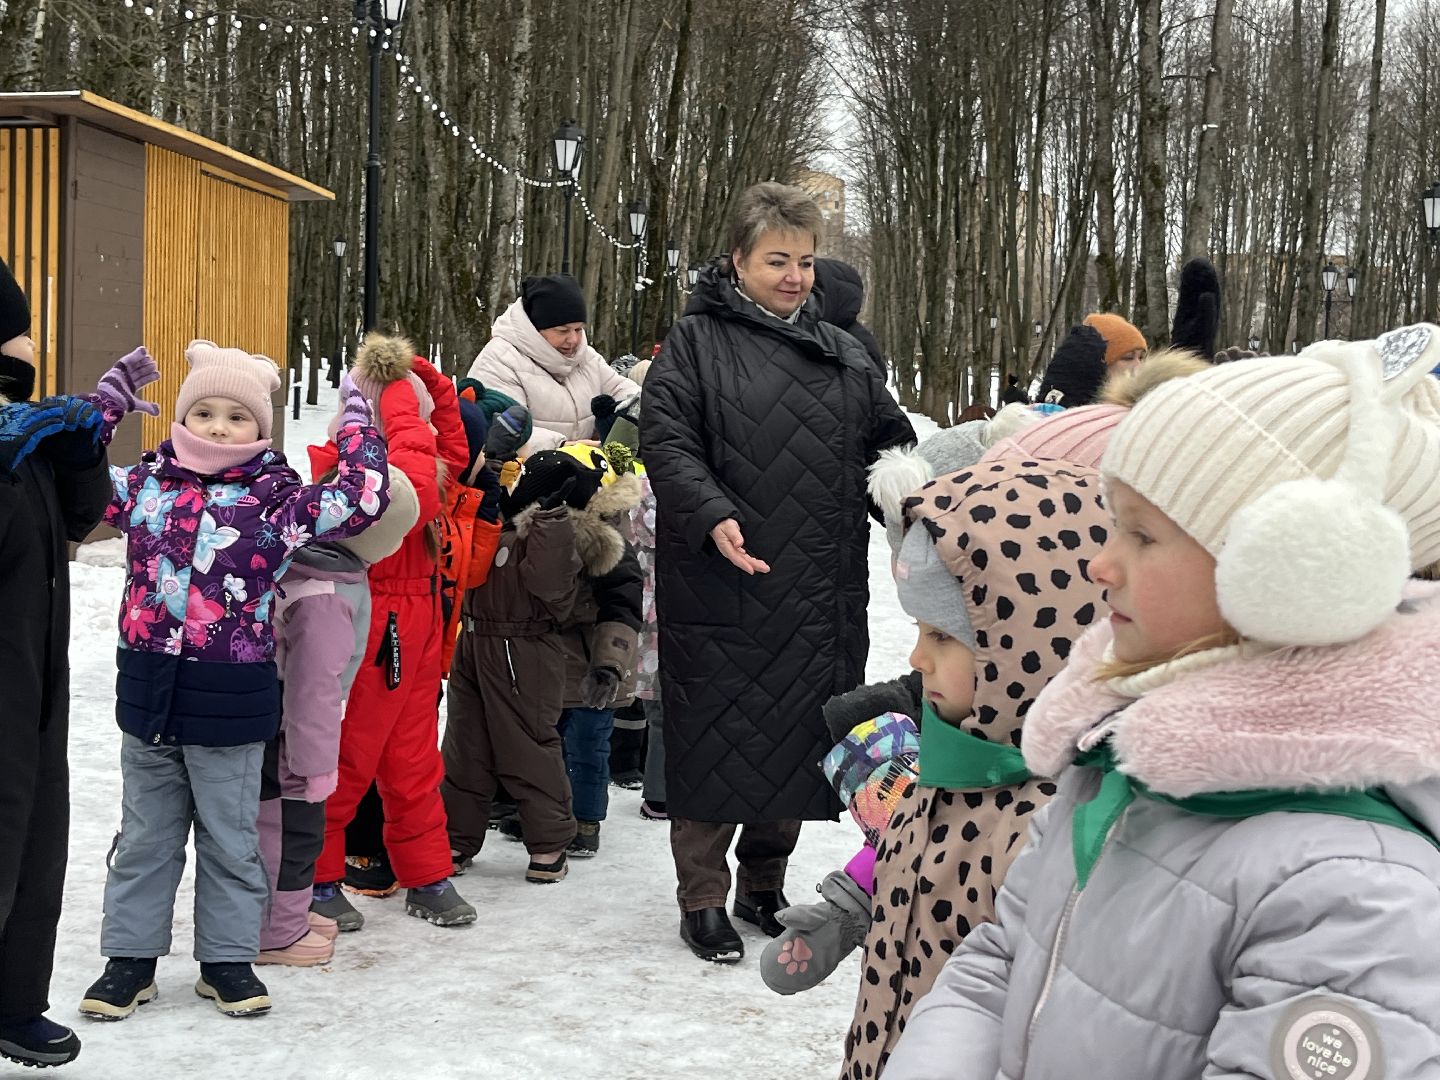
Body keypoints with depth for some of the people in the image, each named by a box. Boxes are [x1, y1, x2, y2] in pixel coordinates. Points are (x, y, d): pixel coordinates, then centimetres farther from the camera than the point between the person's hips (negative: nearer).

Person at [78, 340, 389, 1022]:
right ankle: (130, 957, 26)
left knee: (229, 838, 11)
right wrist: (106, 404, 8)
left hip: (230, 701, -3)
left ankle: (227, 959, 24)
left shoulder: (276, 497, -6)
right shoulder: (145, 484, 4)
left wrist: (357, 422, -8)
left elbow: (360, 502, -13)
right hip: (148, 693, 3)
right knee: (145, 834, 15)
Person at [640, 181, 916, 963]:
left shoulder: (843, 356, 17)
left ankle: (764, 886, 28)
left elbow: (893, 444, 20)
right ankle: (702, 900, 14)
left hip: (818, 597, 5)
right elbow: (666, 440, -8)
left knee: (797, 739, 11)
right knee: (716, 740, 1)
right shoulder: (697, 341, 0)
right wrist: (714, 516, -23)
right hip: (720, 587, -5)